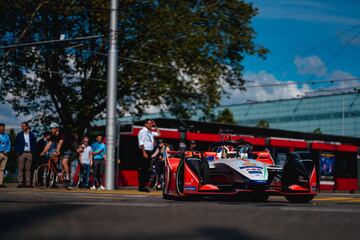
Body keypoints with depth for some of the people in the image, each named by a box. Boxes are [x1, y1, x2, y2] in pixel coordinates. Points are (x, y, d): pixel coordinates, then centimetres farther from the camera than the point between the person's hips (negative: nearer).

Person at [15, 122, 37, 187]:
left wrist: (33, 152, 1)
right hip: (21, 153, -1)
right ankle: (20, 183, -2)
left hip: (29, 153, 1)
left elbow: (34, 144, 11)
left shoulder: (32, 135, 10)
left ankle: (28, 183, 3)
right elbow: (16, 144, 8)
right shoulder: (19, 135, 9)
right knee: (21, 168, -3)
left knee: (28, 169, 1)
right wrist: (17, 152, -4)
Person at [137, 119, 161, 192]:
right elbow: (141, 143, -13)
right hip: (145, 151, -9)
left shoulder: (150, 132, 19)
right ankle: (141, 186, -9)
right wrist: (144, 152, -21)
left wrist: (155, 126, 21)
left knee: (147, 170, 8)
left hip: (149, 152, 9)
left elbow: (158, 134, 31)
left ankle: (144, 186, 11)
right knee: (143, 169, -9)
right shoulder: (142, 131, -6)